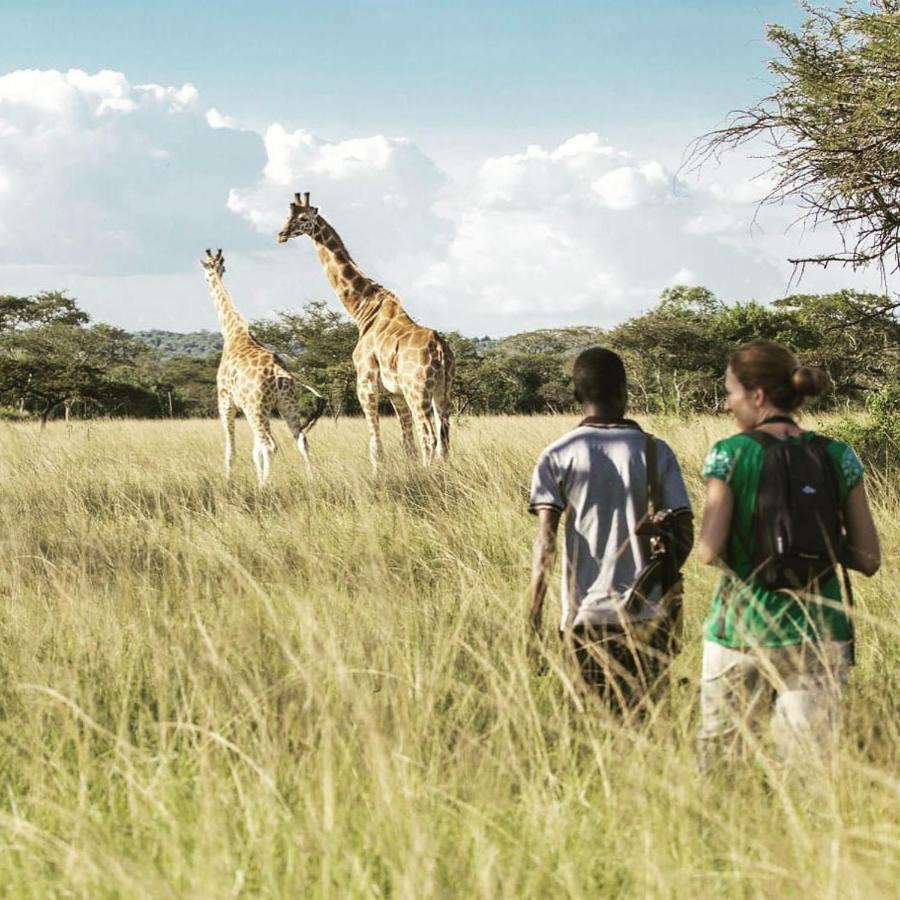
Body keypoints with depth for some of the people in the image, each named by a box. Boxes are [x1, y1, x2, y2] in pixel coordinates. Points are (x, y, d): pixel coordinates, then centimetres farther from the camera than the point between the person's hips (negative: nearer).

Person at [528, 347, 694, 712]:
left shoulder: (557, 456, -1)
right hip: (649, 613, 0)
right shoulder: (655, 452, 1)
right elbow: (684, 532, -1)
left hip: (586, 613, 0)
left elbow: (545, 540, -8)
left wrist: (534, 617, -9)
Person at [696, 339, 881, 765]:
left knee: (718, 757, 12)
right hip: (818, 634, 2)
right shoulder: (838, 458, 2)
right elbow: (868, 559, 2)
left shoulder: (730, 454, -7)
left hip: (742, 633, -2)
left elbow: (709, 551, -13)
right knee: (807, 763, 4)